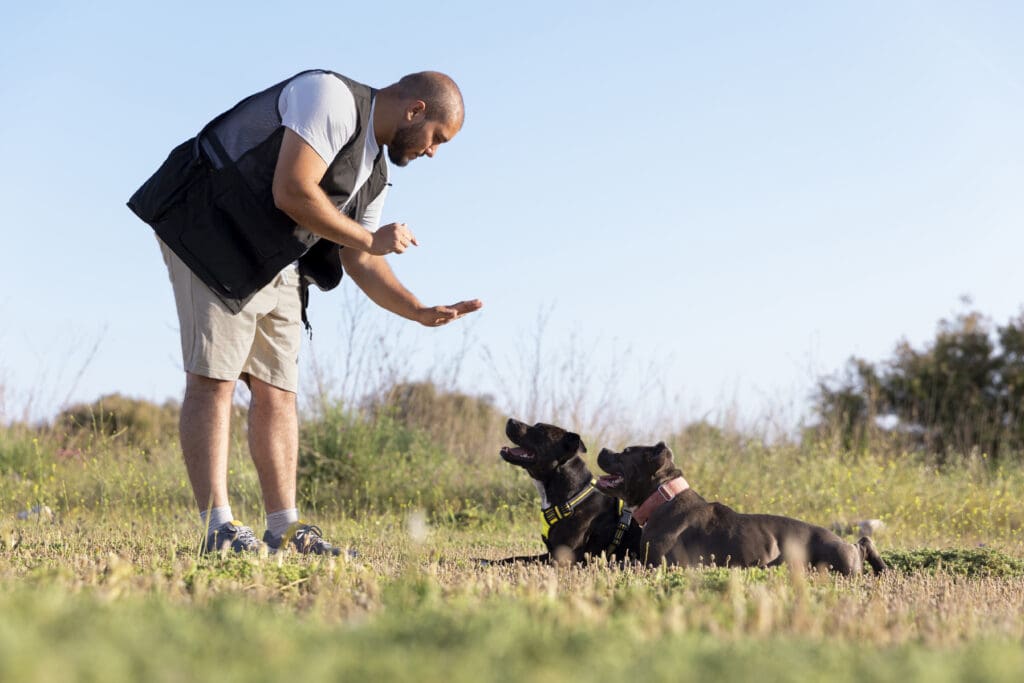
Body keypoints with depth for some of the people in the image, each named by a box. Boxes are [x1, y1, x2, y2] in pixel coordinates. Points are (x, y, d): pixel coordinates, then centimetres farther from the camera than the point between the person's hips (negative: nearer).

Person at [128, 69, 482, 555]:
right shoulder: (332, 97, -13)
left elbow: (360, 264, 17)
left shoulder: (374, 174, 15)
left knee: (277, 390, 5)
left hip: (278, 266, 10)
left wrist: (422, 313, 4)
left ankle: (285, 531, 8)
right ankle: (218, 529, -15)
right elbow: (291, 192, -24)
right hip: (212, 234, -10)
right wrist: (369, 239, -12)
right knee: (213, 378, -12)